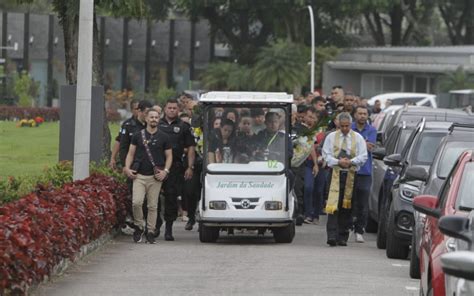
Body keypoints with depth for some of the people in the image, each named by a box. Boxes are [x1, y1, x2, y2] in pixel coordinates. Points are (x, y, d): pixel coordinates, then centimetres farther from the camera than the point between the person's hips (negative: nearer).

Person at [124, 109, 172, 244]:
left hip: (155, 177, 0)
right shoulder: (138, 135, 9)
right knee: (136, 202, -14)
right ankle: (139, 226, 6)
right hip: (139, 175, 0)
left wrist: (165, 171, -5)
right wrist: (127, 168, -3)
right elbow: (131, 153, 12)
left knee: (152, 206, 2)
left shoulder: (163, 137, 8)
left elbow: (169, 156, 10)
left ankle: (150, 231, 10)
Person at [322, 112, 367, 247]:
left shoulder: (358, 138, 9)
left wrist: (350, 162, -12)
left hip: (351, 174, 1)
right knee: (333, 205, -14)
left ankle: (342, 238, 9)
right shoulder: (331, 137, 9)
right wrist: (338, 162, -11)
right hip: (336, 173, -1)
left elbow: (363, 157, 4)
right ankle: (332, 236, -20)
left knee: (346, 208, 3)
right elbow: (326, 155, 6)